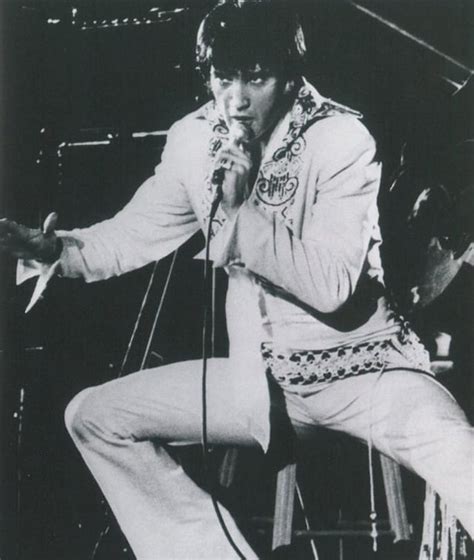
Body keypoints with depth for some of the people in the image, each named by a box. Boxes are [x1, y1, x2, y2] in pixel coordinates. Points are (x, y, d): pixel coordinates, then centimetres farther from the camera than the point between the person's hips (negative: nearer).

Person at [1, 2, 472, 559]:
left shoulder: (340, 138, -16)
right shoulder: (194, 139, -2)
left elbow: (331, 287, -22)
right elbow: (135, 233, 7)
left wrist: (240, 209, -29)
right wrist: (53, 247, -11)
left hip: (363, 367, -5)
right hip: (260, 376, 6)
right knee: (93, 416, -2)